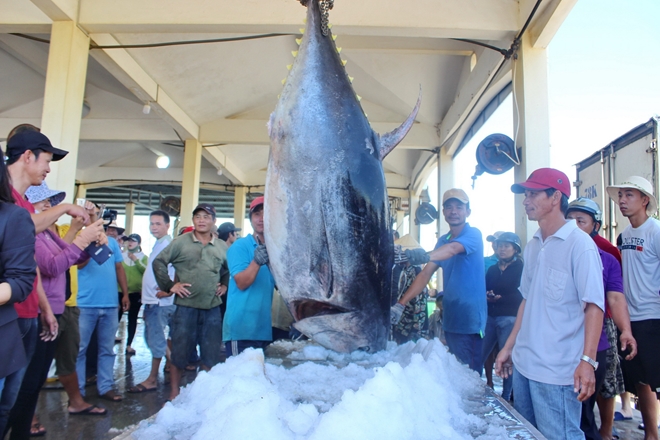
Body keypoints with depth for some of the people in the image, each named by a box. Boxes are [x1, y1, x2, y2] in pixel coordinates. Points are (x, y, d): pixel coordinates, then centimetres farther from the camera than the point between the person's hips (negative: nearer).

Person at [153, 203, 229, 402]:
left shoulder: (222, 247, 8)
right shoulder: (181, 242, -2)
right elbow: (159, 262, 1)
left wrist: (225, 285, 9)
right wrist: (169, 285, -4)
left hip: (213, 308, 3)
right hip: (186, 306, -2)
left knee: (211, 354, 9)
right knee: (180, 351, 7)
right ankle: (175, 391, 25)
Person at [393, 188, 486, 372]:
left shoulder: (473, 235, -8)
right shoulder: (443, 240, 11)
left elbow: (453, 249, -31)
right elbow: (425, 274, 5)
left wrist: (426, 256, -51)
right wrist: (401, 304, -5)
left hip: (470, 322, -6)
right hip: (450, 319, 6)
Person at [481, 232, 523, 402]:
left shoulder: (520, 268, 1)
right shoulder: (492, 269, 17)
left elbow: (520, 295, -8)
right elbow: (484, 289, 12)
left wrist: (499, 298, -16)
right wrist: (487, 296, -10)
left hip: (509, 318, -5)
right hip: (490, 317, 5)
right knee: (478, 355, 0)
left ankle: (506, 397, 14)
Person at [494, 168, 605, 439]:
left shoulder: (579, 244, -10)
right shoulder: (533, 246, 11)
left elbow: (593, 305, -14)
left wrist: (587, 361, -21)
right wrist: (509, 346, 15)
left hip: (557, 372, -7)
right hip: (523, 365, 7)